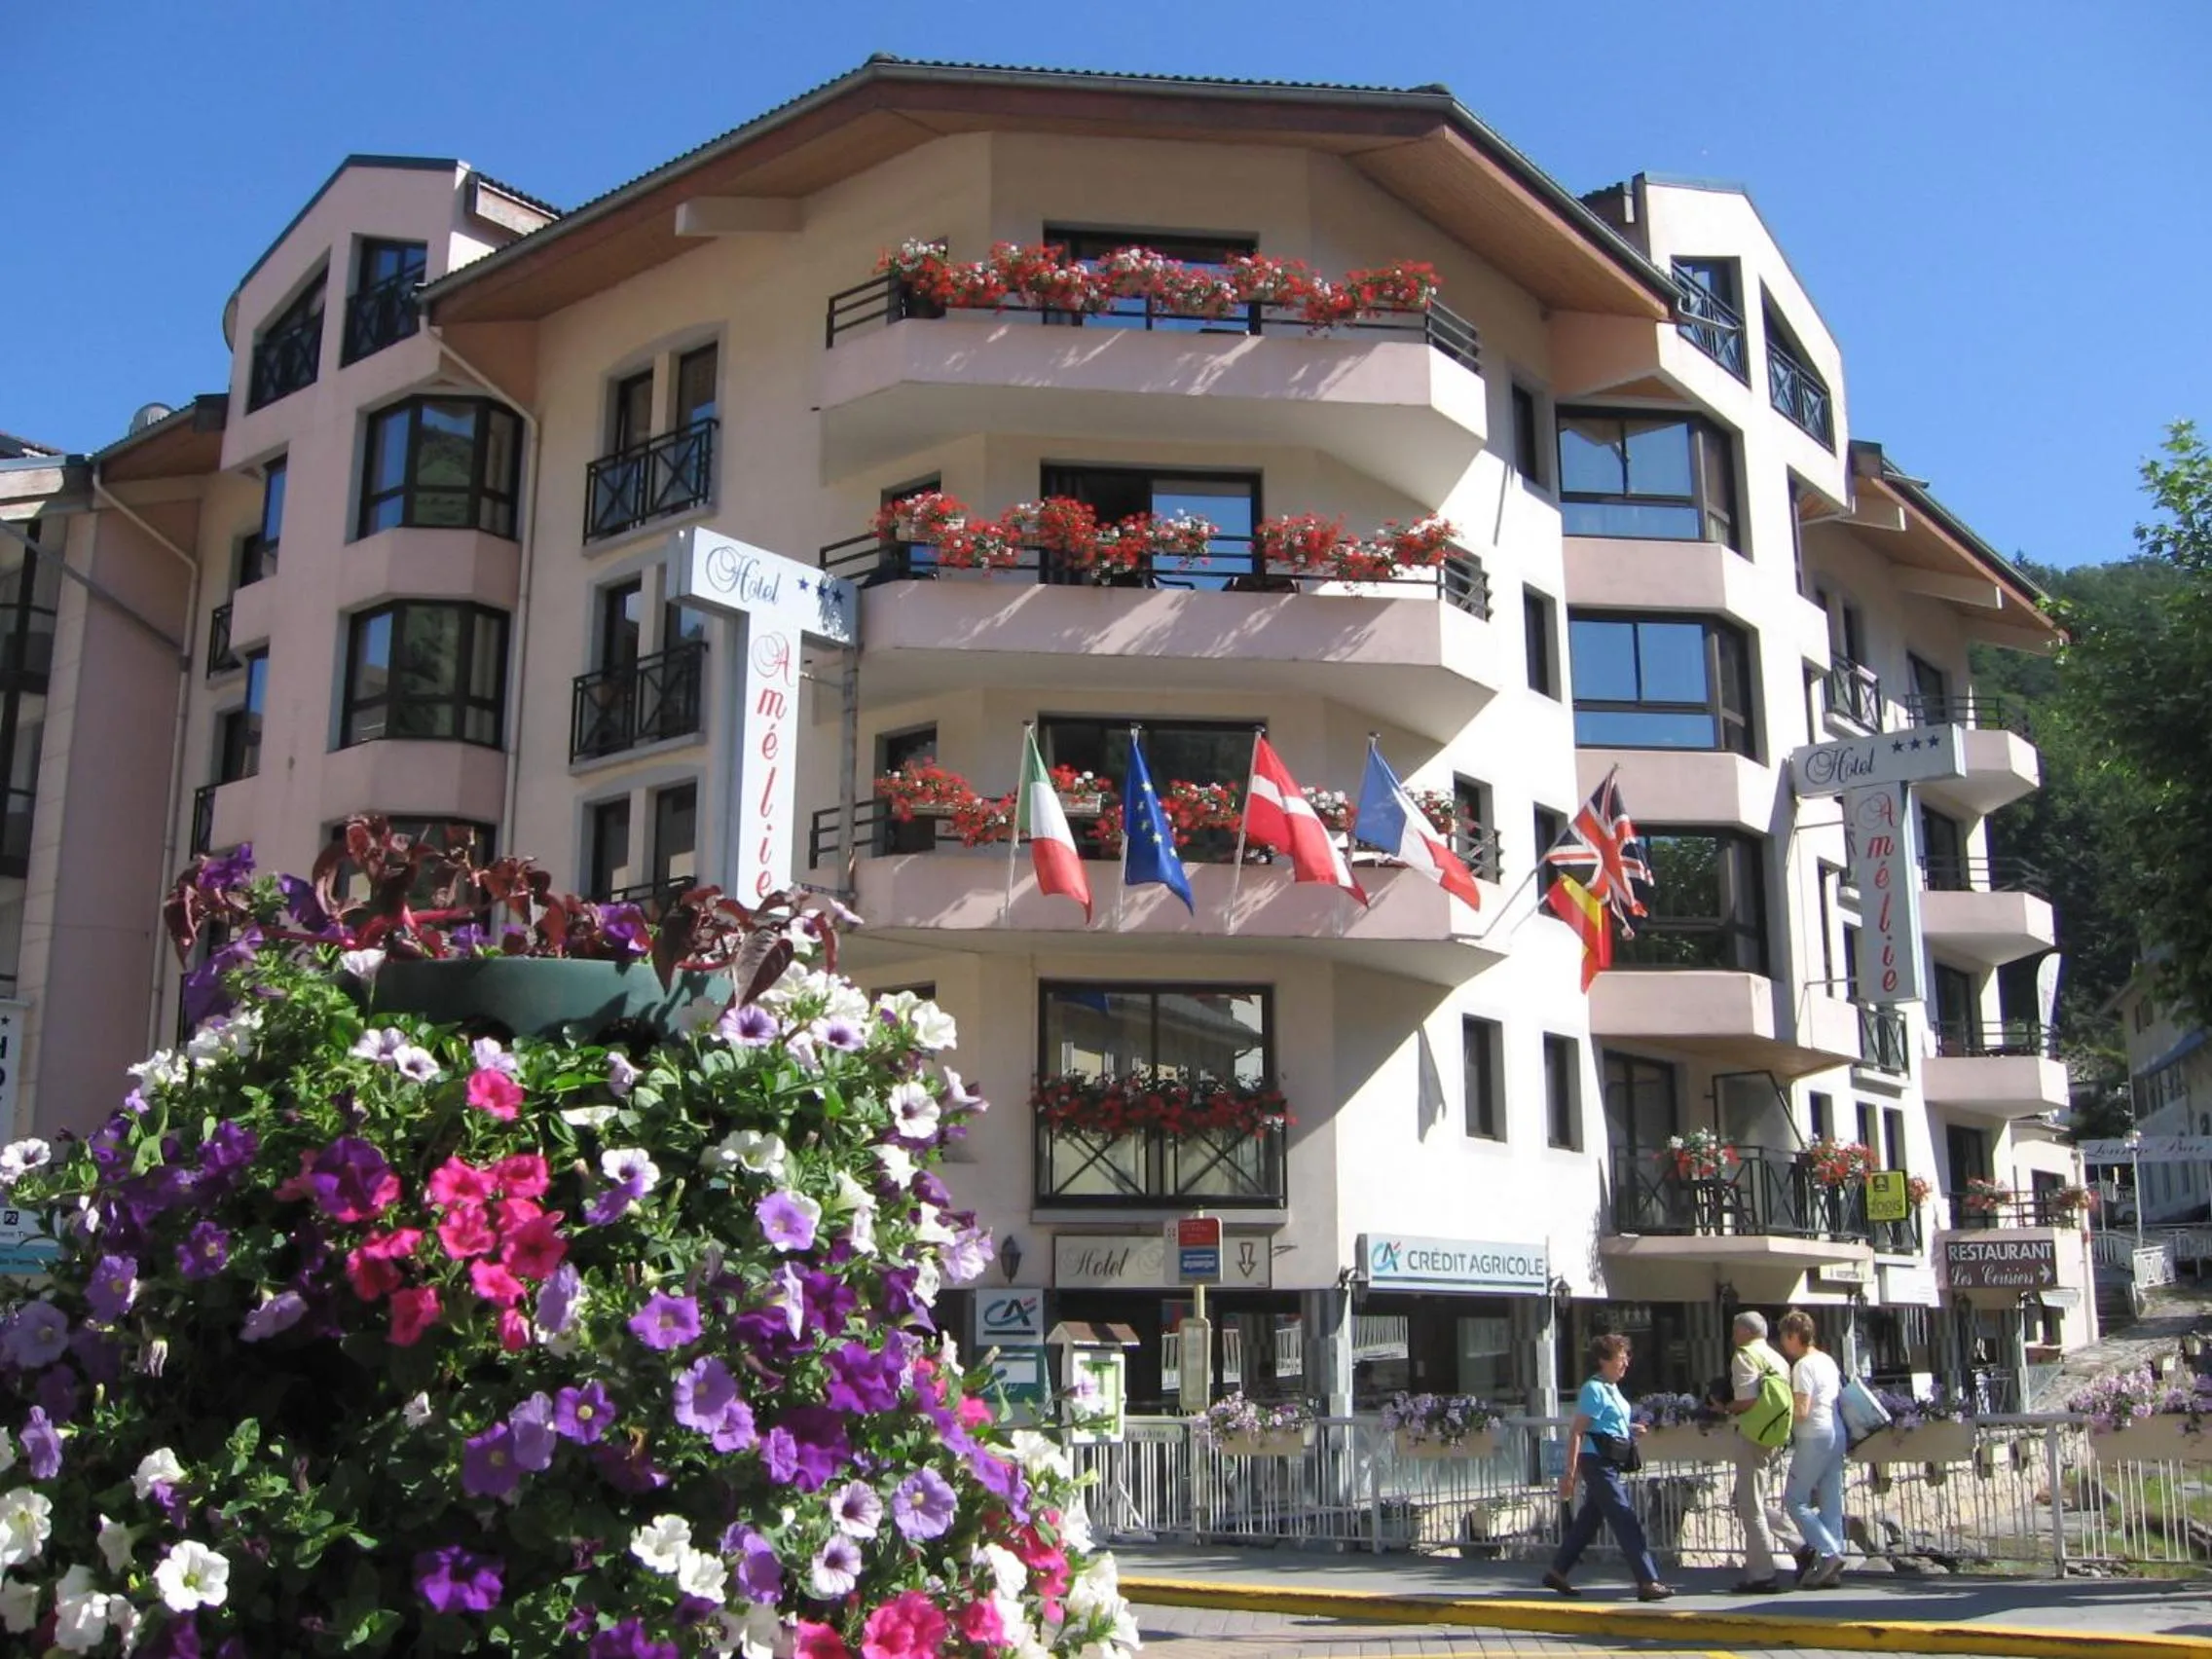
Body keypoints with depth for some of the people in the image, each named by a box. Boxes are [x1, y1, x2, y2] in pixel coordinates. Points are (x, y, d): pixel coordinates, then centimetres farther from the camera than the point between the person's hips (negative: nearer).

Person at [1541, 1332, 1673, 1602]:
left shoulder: (1612, 1388, 15)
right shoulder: (1594, 1390, -13)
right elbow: (1577, 1432, -17)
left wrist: (1629, 1430, 9)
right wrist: (1569, 1472, -22)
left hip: (1610, 1463, 10)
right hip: (1596, 1461, -10)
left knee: (1590, 1519, 13)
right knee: (1626, 1520, -10)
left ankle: (1557, 1573, 21)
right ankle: (1647, 1582, -10)